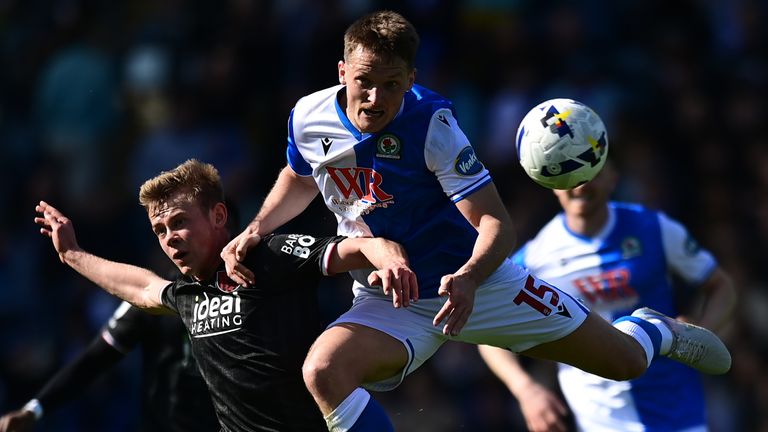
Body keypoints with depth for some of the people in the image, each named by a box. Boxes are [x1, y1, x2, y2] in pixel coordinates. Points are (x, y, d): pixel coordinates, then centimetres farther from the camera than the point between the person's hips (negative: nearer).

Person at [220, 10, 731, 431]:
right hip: (388, 301, 2)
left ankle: (656, 329, 43)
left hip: (473, 280, -2)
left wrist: (467, 279, -43)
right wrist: (254, 232, -1)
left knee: (625, 362, 3)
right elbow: (299, 179, 15)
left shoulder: (430, 121, -22)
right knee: (322, 371, -32)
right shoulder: (307, 118, -11)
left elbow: (497, 224, -24)